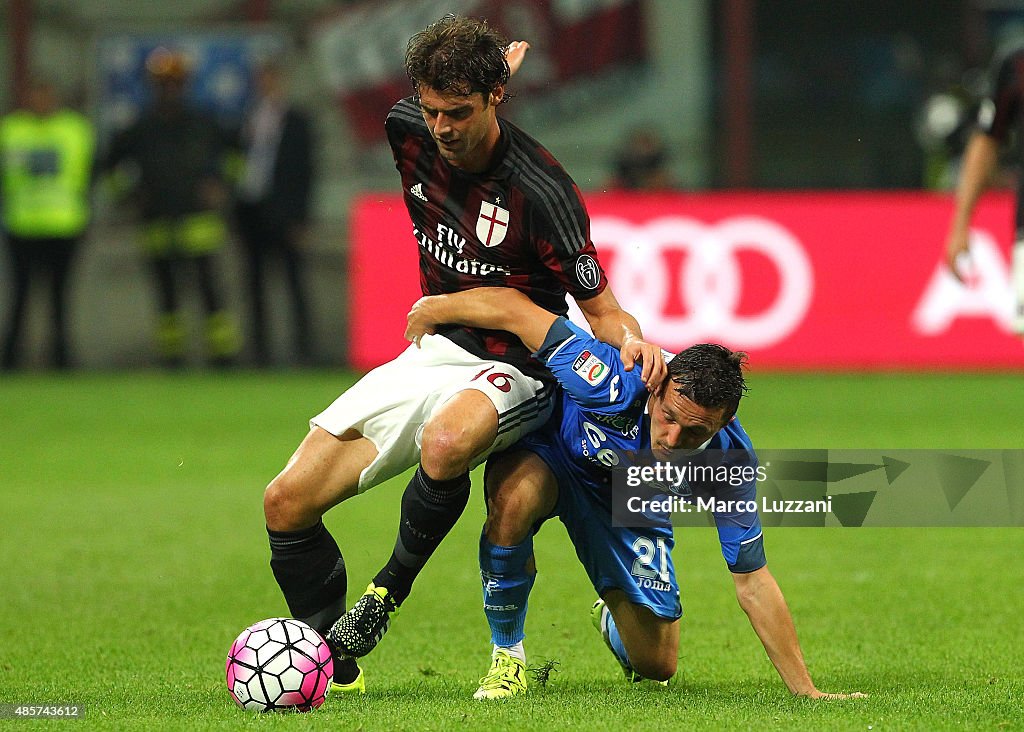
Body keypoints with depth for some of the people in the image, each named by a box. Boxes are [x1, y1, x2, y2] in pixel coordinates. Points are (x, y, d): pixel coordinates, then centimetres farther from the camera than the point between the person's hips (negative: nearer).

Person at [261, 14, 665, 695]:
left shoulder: (541, 191, -23)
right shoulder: (409, 130, -7)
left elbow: (600, 308, -16)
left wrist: (631, 337, -34)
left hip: (512, 371, -6)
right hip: (433, 352, 6)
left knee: (445, 443, -41)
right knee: (286, 505, -3)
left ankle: (386, 596, -16)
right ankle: (336, 668, 16)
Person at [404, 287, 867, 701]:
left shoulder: (731, 460, -31)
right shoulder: (615, 384, -42)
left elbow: (753, 582, -20)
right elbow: (513, 308, -32)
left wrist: (805, 690, -19)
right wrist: (432, 309, -16)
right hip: (548, 458, -3)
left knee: (656, 666, 2)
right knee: (516, 498, -41)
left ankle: (613, 619, 43)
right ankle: (507, 653, -16)